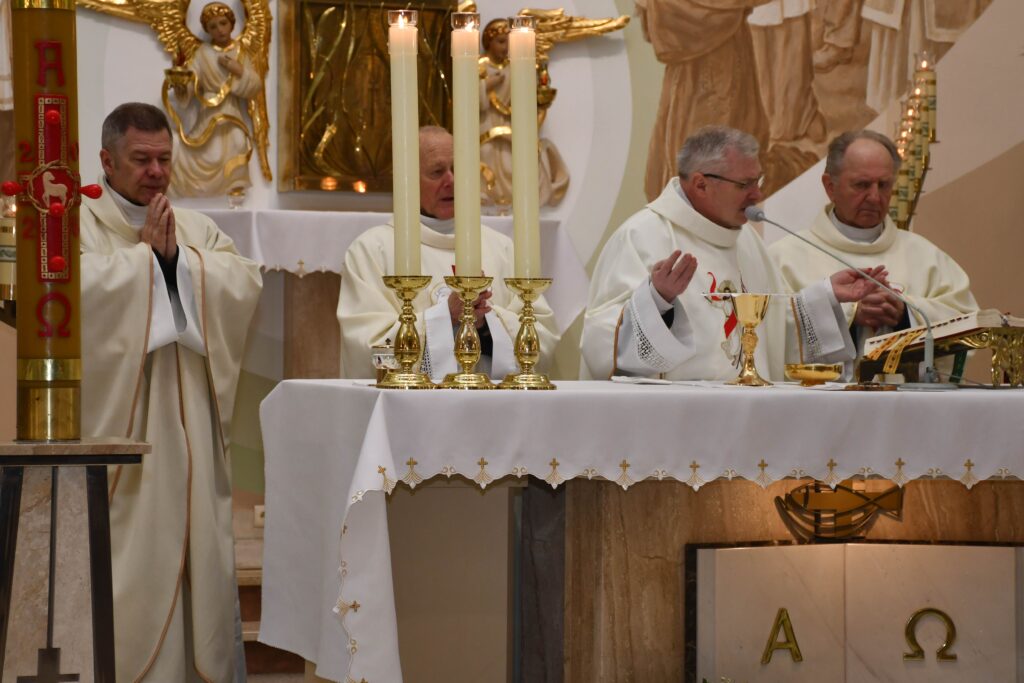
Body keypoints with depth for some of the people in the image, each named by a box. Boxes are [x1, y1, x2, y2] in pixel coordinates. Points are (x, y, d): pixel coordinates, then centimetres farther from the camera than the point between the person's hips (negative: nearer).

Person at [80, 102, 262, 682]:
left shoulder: (200, 230, 16)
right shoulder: (77, 223, 2)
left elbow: (247, 285, 1)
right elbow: (82, 286, -18)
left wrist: (176, 256, -9)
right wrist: (145, 252, -9)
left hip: (189, 430, 5)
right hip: (116, 426, -4)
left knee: (198, 548, 3)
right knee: (123, 554, -7)